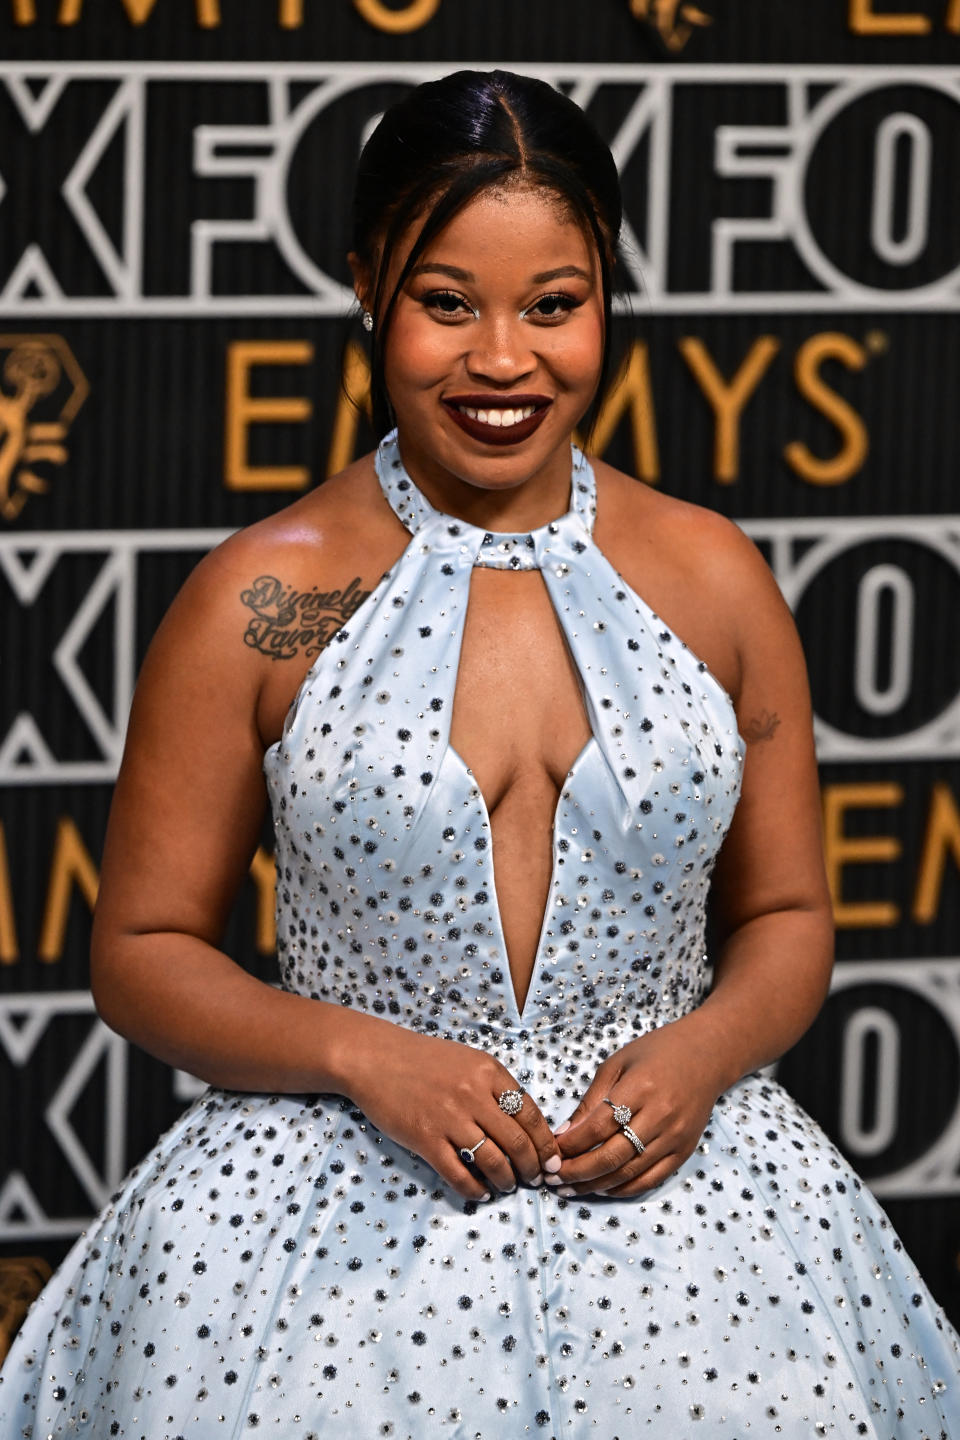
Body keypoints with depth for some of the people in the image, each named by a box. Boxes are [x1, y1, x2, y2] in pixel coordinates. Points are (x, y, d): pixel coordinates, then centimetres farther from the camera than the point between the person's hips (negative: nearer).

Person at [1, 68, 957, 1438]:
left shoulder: (713, 578, 8)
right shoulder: (260, 601, 1)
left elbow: (787, 917, 16)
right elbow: (143, 951, 4)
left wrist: (702, 1053, -6)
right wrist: (364, 1059, -12)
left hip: (671, 1169, 2)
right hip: (343, 1168, -2)